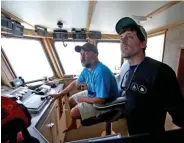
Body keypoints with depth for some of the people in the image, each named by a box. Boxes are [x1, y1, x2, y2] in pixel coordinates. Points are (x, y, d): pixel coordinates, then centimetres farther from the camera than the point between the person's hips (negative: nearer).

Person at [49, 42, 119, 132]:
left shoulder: (101, 72, -36)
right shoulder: (87, 68, -6)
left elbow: (101, 99, -34)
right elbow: (75, 83, 7)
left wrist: (83, 99, -17)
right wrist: (59, 94, 5)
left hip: (105, 102, -9)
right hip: (92, 94, 9)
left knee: (74, 112, -11)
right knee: (71, 101, 14)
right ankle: (73, 124, 36)